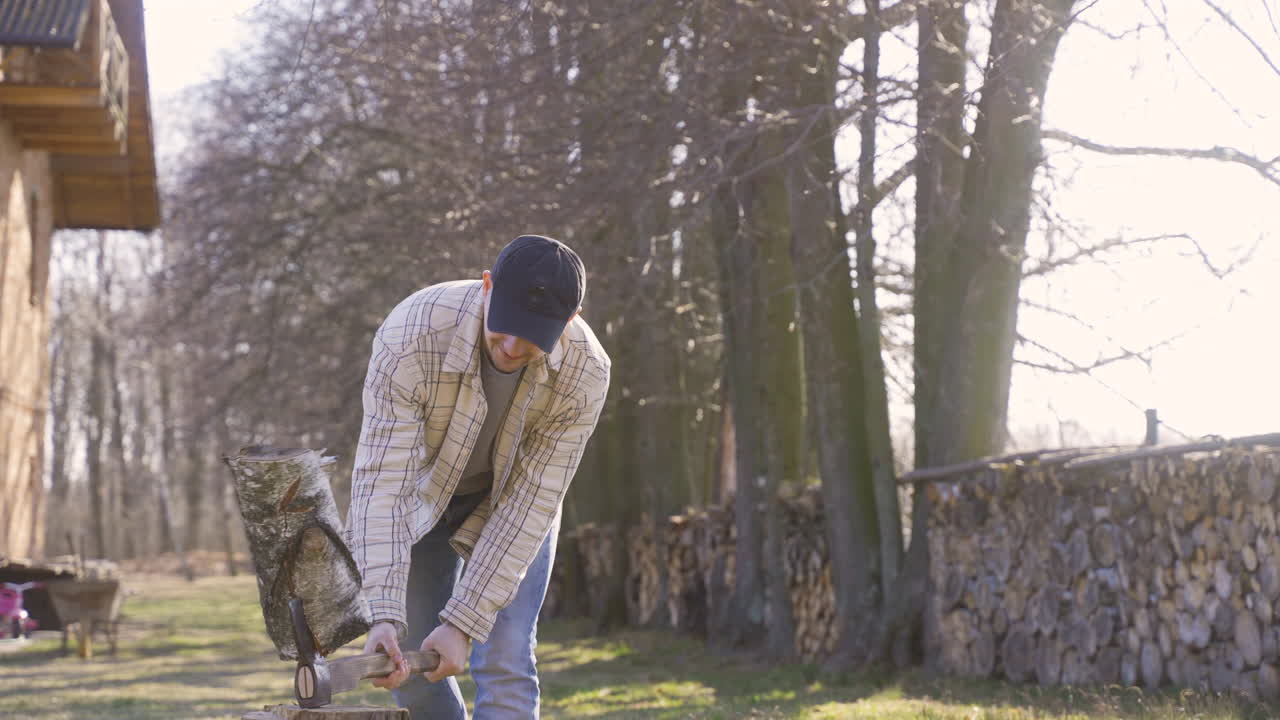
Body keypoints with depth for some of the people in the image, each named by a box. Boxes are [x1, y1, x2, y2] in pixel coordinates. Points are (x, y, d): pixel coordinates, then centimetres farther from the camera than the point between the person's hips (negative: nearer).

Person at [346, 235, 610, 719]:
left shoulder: (584, 373, -33)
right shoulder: (410, 337, -38)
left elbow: (529, 503, -28)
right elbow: (382, 481, -37)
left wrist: (464, 623, -31)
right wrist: (384, 615, -45)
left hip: (510, 499, 0)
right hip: (421, 494, 1)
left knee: (504, 661, -13)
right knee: (409, 663, 2)